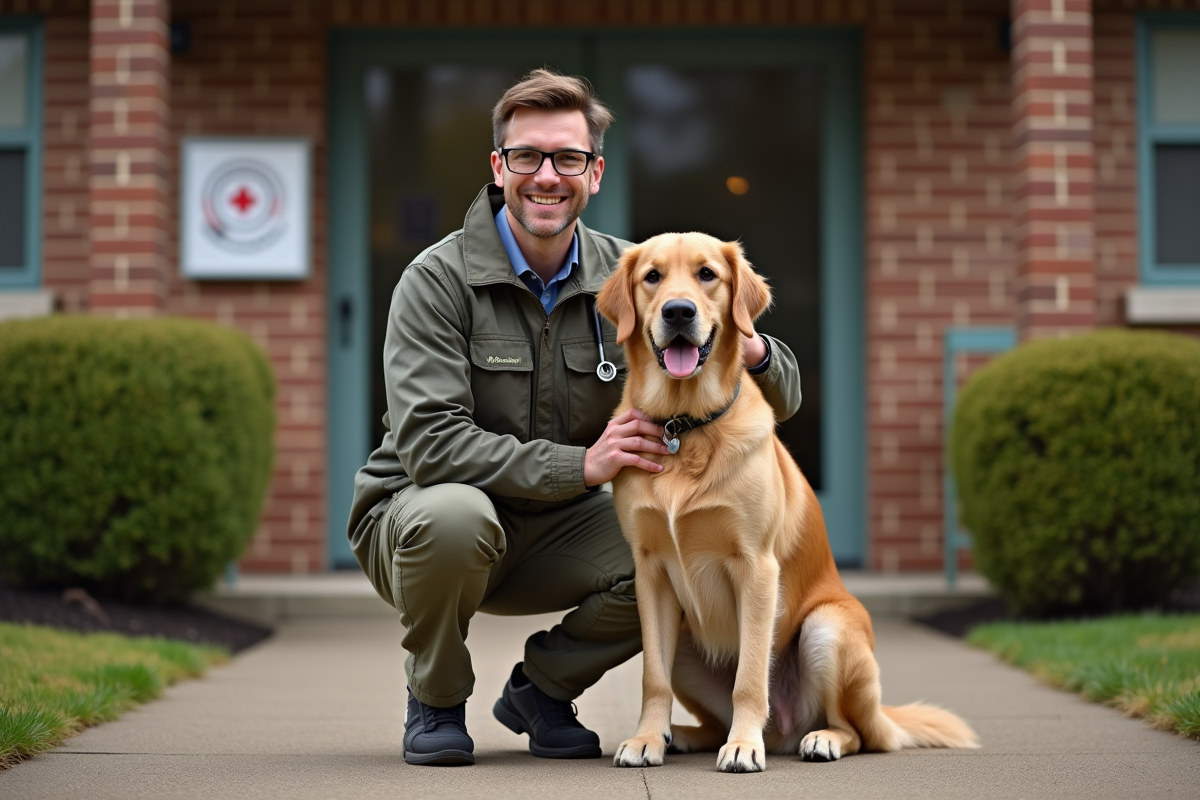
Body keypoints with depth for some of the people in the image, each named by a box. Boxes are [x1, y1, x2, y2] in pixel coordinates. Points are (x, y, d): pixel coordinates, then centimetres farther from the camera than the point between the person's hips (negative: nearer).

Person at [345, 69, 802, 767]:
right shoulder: (439, 280, -14)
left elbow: (780, 398, -1)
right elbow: (428, 442, -25)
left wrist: (753, 351, -26)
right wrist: (581, 464, -33)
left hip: (555, 532, 4)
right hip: (418, 514, -4)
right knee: (455, 514, -38)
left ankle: (542, 687, 6)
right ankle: (435, 701, -6)